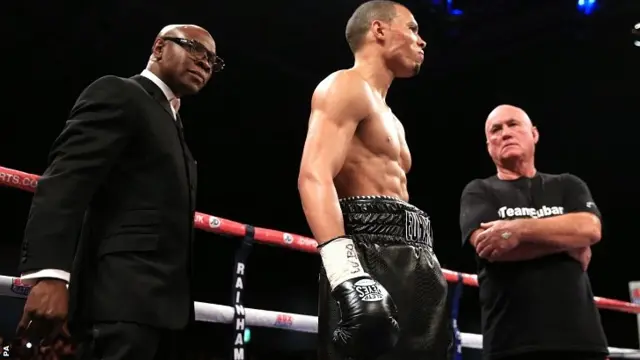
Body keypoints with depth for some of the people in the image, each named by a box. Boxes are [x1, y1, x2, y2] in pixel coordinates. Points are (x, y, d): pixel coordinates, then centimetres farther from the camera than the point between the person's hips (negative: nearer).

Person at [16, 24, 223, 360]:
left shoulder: (170, 124, 26)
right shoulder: (118, 94, 1)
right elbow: (65, 179, -13)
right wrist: (49, 273, -26)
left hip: (160, 302, 9)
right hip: (122, 296, -9)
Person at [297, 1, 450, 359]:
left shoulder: (390, 118, 30)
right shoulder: (346, 85, 0)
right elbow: (314, 176, -17)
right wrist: (347, 274, -30)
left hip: (410, 260, 9)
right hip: (371, 251, -9)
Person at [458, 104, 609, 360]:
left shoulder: (568, 185, 15)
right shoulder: (479, 192, 9)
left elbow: (589, 228, -5)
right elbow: (488, 247, -10)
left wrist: (518, 229, -14)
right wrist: (567, 243, -4)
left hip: (580, 336, 2)